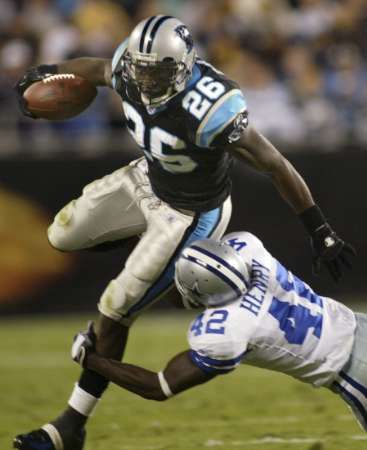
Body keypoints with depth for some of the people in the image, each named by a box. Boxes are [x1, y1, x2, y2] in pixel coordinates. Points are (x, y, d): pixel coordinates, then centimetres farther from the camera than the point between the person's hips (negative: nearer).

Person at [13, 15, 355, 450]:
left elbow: (276, 166, -31)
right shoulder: (132, 73, -20)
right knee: (63, 235, 12)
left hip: (190, 214, -7)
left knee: (114, 311, -2)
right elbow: (95, 67, 7)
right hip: (146, 179, 7)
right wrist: (46, 72, 27)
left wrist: (320, 231, -26)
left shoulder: (208, 111, -40)